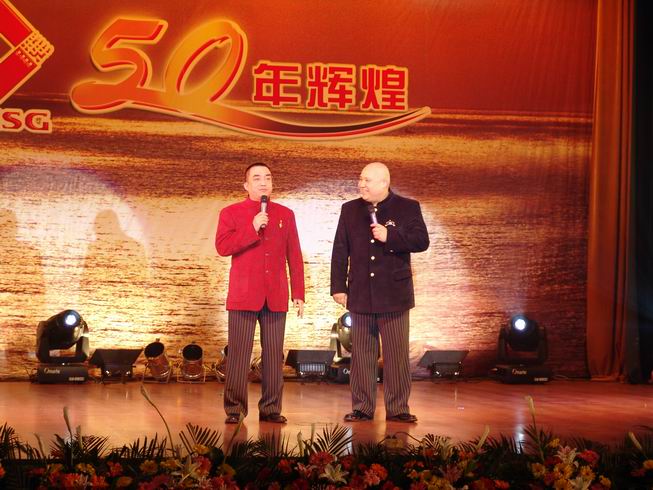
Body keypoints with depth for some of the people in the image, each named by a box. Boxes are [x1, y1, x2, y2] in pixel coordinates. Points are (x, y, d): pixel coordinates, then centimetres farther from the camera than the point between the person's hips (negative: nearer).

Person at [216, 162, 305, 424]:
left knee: (274, 353, 2)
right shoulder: (231, 213, 6)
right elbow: (222, 246, -7)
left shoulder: (285, 214, 13)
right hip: (243, 295, -2)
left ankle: (271, 409, 9)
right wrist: (252, 229, -15)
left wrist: (298, 294, 7)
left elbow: (294, 257, 12)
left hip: (276, 296, 2)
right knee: (239, 353, -3)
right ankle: (234, 409, 4)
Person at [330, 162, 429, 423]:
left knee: (397, 354, 0)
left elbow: (422, 241, -7)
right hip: (360, 295, 3)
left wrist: (390, 236, -17)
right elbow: (340, 251, 9)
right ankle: (362, 408, 11)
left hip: (394, 295, -3)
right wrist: (338, 287, 4)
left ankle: (398, 408, 6)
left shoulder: (408, 208, 2)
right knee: (361, 354, 5)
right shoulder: (350, 210, 10)